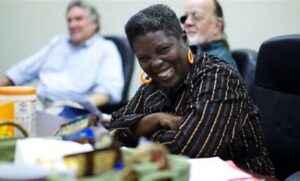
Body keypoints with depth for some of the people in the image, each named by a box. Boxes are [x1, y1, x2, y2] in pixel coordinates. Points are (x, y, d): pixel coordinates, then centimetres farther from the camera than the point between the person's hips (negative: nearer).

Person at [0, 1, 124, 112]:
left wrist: (87, 105, -28)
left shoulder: (106, 49, 6)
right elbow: (24, 70, 29)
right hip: (38, 106, 6)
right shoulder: (58, 42, 25)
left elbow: (110, 87, -10)